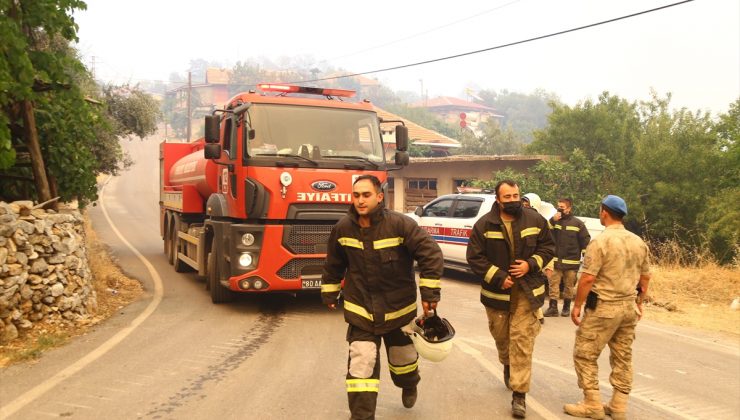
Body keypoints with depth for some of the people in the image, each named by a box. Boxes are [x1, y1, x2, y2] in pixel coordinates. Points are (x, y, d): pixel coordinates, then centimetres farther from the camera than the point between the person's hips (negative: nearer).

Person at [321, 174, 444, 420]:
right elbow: (333, 264, 9)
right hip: (360, 311, 1)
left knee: (403, 358, 21)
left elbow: (431, 254, -18)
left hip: (399, 309, -1)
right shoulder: (343, 228, -8)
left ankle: (409, 386, 55)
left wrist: (430, 293, -19)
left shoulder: (400, 224, -20)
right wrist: (329, 293, 15)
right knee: (360, 366, -6)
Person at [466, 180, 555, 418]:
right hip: (496, 291, 1)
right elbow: (474, 257, -7)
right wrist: (498, 277, -15)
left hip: (527, 291, 0)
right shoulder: (484, 225, -8)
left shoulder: (535, 220, -2)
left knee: (522, 339, -6)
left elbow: (548, 247, 6)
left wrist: (531, 264, -12)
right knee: (501, 336, 17)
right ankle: (508, 365, 50)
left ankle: (519, 393, 0)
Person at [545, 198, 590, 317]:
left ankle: (566, 307, 21)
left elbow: (585, 241, -1)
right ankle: (553, 307, 1)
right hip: (555, 261, 2)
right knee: (553, 283, -2)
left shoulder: (577, 223, 0)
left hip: (571, 262, -2)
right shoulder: (554, 221, 8)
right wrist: (553, 221, -15)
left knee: (569, 285, 9)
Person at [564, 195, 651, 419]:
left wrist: (577, 305, -9)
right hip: (629, 307, 7)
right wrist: (639, 303, 24)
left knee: (585, 355, 4)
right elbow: (645, 277, 13)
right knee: (623, 357, 14)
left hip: (604, 307, -7)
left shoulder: (600, 241, -15)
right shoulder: (639, 242, 7)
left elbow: (587, 278, -17)